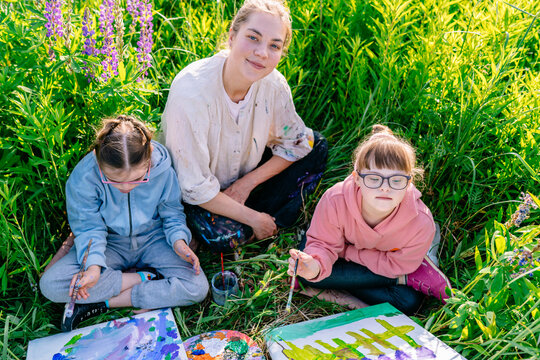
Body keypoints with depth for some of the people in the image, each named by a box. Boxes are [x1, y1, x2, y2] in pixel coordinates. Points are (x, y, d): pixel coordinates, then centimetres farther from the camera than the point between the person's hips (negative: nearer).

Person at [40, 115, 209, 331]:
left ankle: (102, 303, -15)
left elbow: (172, 213, -4)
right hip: (110, 242, 0)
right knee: (50, 285, -24)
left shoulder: (162, 169, -22)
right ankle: (146, 279, -13)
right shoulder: (83, 177, -25)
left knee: (197, 288, -24)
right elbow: (89, 227, -13)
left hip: (153, 239, 0)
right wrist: (94, 265, -31)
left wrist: (178, 241, -23)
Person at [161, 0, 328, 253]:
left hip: (246, 175, 6)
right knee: (222, 236, -34)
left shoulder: (273, 84, -17)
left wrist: (246, 183, -16)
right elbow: (194, 187, -28)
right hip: (198, 197, -5)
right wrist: (254, 218, -21)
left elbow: (296, 142, -4)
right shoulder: (191, 91, -32)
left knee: (316, 146, -7)